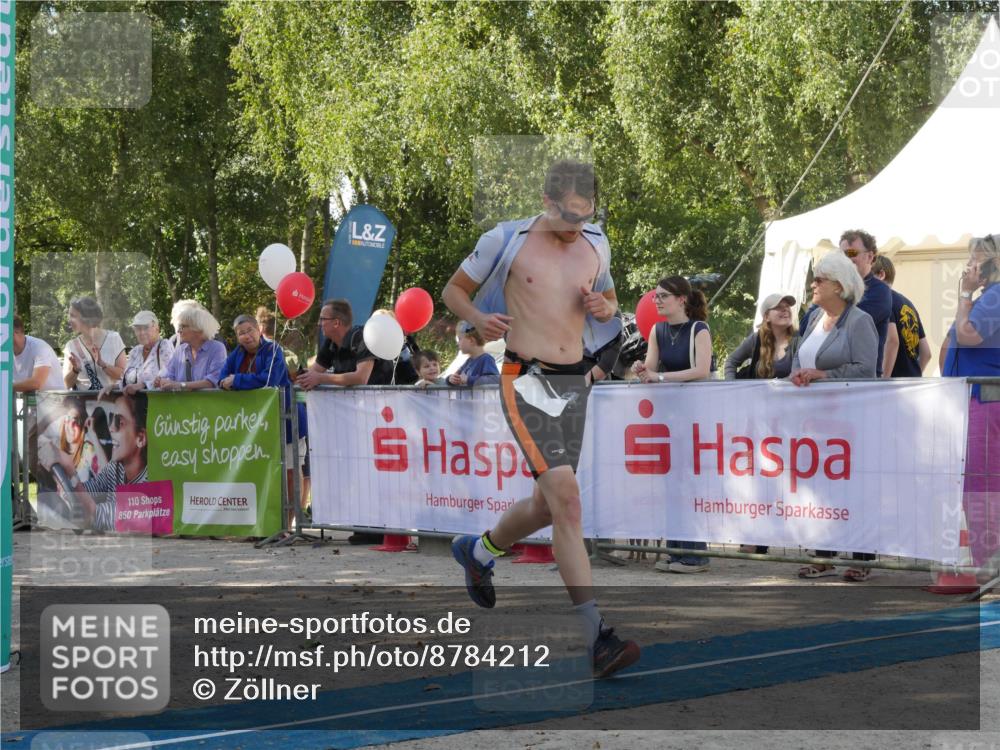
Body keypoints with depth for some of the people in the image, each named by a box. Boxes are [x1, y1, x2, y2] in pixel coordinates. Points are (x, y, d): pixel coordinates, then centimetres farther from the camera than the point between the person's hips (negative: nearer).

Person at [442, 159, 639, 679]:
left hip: (575, 383, 6)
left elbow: (607, 297, 27)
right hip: (527, 382, -6)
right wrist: (479, 318, -14)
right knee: (565, 498, -18)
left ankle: (478, 551, 46)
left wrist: (606, 308, 2)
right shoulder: (507, 240, -3)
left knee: (548, 506, 14)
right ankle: (596, 636, -19)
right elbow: (453, 290, 7)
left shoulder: (596, 245, 10)